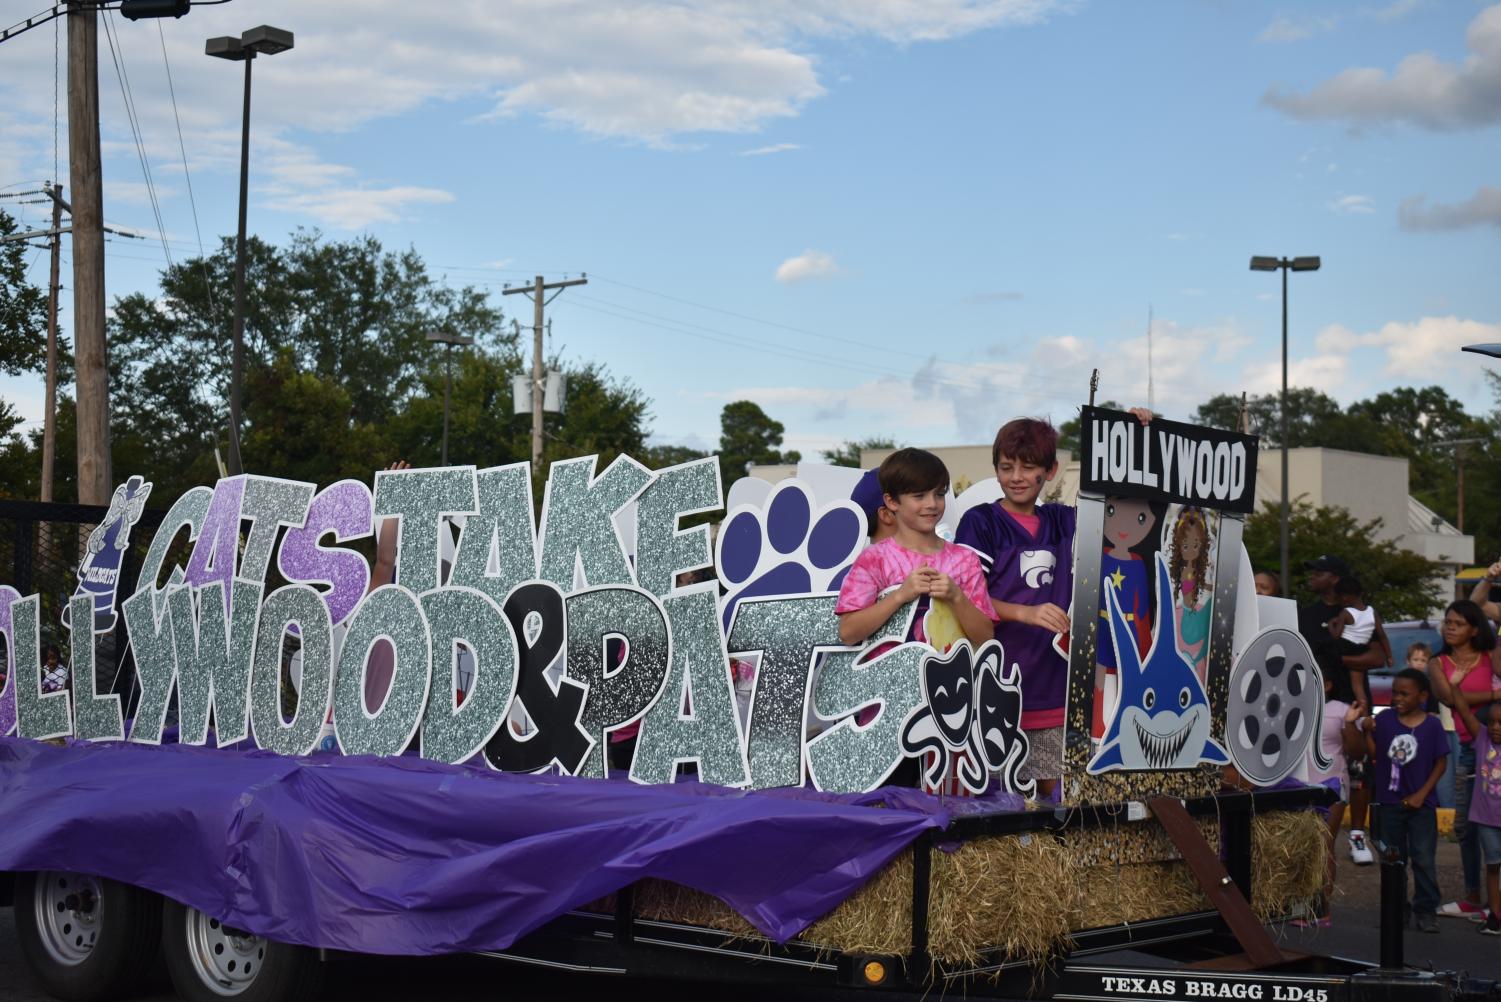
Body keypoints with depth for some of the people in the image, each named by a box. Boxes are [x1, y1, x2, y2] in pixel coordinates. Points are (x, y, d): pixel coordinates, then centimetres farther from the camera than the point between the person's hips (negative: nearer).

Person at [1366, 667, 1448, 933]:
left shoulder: (1431, 725, -7)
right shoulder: (1385, 720, -2)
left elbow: (1440, 763, -3)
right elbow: (1373, 755, 0)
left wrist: (1422, 794, -9)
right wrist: (1368, 732, -16)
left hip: (1420, 804, -3)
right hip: (1389, 803, 3)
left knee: (1424, 859, -2)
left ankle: (1425, 911, 7)